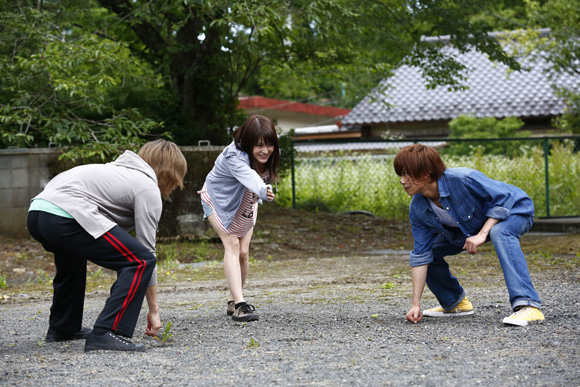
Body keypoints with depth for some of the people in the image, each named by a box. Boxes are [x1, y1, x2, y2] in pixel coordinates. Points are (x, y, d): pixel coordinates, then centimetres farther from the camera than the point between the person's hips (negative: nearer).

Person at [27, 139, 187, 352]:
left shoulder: (119, 169, 32)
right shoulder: (148, 189, 6)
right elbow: (146, 250, 4)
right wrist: (153, 310, 8)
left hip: (36, 214, 10)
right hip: (65, 218, -10)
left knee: (73, 253, 40)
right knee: (141, 261, -8)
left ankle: (62, 327, 47)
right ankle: (106, 334, -14)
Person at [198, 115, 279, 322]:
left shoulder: (269, 157, -21)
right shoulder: (234, 157, -41)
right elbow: (248, 175, -63)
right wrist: (263, 190, -80)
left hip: (245, 203, 6)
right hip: (218, 198, -5)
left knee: (243, 252, -2)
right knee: (231, 244, -22)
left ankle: (232, 302, 16)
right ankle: (240, 304, -29)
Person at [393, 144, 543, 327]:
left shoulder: (462, 180, -36)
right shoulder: (417, 209, -16)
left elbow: (504, 198, -29)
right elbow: (421, 256, -14)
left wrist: (482, 234, -37)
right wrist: (416, 304, -18)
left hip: (514, 210, -7)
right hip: (469, 226, 7)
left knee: (500, 232, -41)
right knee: (429, 249, -2)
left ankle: (528, 306, -47)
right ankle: (455, 303, 22)